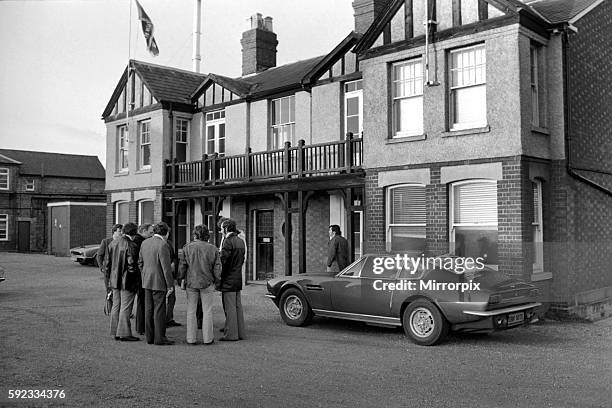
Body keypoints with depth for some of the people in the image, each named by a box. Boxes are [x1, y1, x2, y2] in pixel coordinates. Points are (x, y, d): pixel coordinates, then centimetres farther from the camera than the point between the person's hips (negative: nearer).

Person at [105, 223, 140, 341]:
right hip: (127, 281, -7)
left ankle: (115, 332, 20)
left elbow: (107, 262, 12)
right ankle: (124, 333, 1)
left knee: (116, 306, 14)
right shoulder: (131, 246, -15)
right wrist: (136, 279, -9)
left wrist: (109, 278, 17)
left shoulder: (112, 243, 8)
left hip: (115, 281, 7)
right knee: (125, 307, -2)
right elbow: (131, 264, -20)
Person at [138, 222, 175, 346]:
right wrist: (170, 284, -11)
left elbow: (140, 262, 14)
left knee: (149, 310, 11)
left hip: (147, 282, 7)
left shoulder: (145, 243, 7)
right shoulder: (163, 245, -17)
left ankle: (149, 337, 17)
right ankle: (159, 338, 2)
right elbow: (166, 267, -17)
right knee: (159, 310, -2)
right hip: (159, 282, -7)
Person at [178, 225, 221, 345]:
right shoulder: (213, 249, -4)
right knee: (207, 311, 7)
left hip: (191, 283, 0)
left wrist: (180, 279, 12)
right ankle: (207, 338, 10)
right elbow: (217, 268, -2)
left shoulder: (187, 248, -4)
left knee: (191, 311, 9)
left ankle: (191, 338, 11)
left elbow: (182, 266, -1)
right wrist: (216, 280, 11)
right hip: (207, 283, 0)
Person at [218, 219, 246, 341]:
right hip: (238, 279, 9)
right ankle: (240, 332, 17)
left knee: (230, 308, -4)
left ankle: (230, 334, 0)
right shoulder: (240, 241, 13)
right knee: (237, 306, 12)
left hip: (228, 280, -9)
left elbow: (222, 260, -18)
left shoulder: (228, 241, -14)